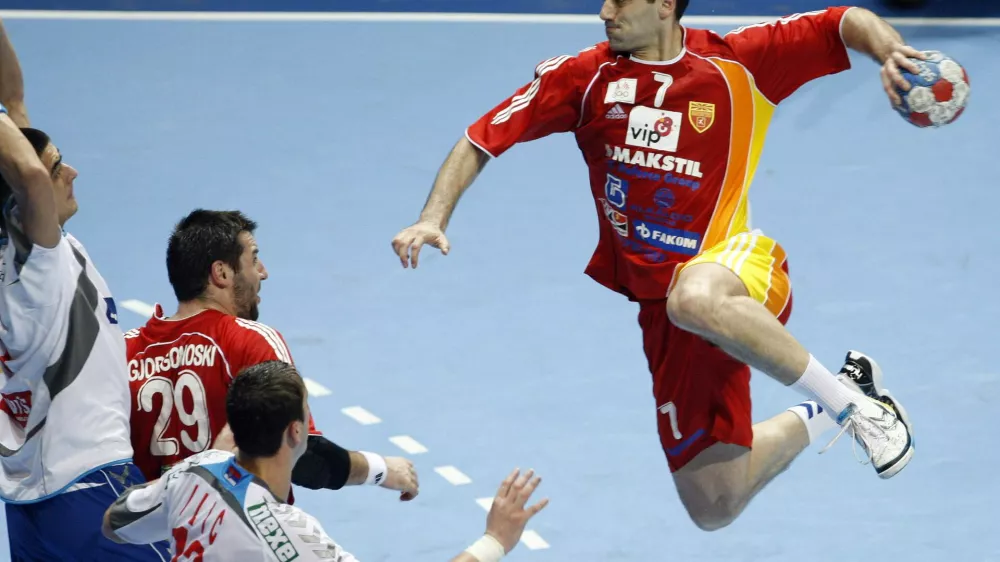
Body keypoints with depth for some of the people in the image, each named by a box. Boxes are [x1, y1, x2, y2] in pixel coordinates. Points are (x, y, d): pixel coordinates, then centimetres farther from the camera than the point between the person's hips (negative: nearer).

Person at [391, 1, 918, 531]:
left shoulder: (737, 62, -3)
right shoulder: (586, 74, 1)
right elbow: (480, 141, 2)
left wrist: (890, 52, -21)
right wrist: (433, 218, -12)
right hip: (656, 302, 4)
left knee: (693, 298, -44)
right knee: (712, 507, 0)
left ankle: (851, 402, -23)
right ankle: (817, 417, 30)